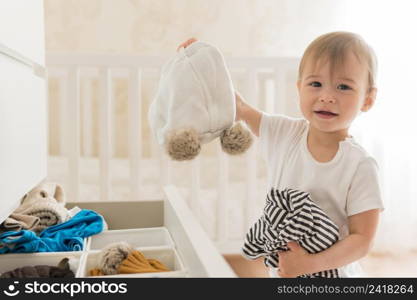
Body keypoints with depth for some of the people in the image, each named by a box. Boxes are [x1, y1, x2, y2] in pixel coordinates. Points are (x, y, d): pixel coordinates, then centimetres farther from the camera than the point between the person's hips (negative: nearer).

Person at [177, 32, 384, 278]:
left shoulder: (360, 166, -20)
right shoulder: (284, 133, -9)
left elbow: (362, 240, -17)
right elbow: (239, 109, 0)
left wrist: (311, 264, -28)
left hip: (331, 271, -3)